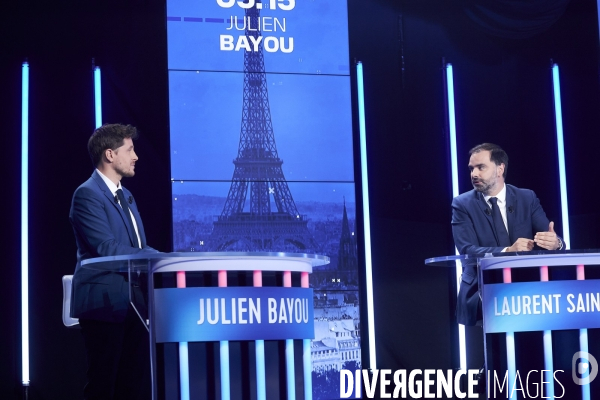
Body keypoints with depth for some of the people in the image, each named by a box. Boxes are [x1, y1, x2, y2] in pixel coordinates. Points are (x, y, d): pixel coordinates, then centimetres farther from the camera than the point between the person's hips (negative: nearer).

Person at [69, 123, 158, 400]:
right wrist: (157, 258, -17)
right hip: (104, 304, -9)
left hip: (132, 304, 9)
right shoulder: (87, 195, -11)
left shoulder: (126, 197, 19)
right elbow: (108, 248, -20)